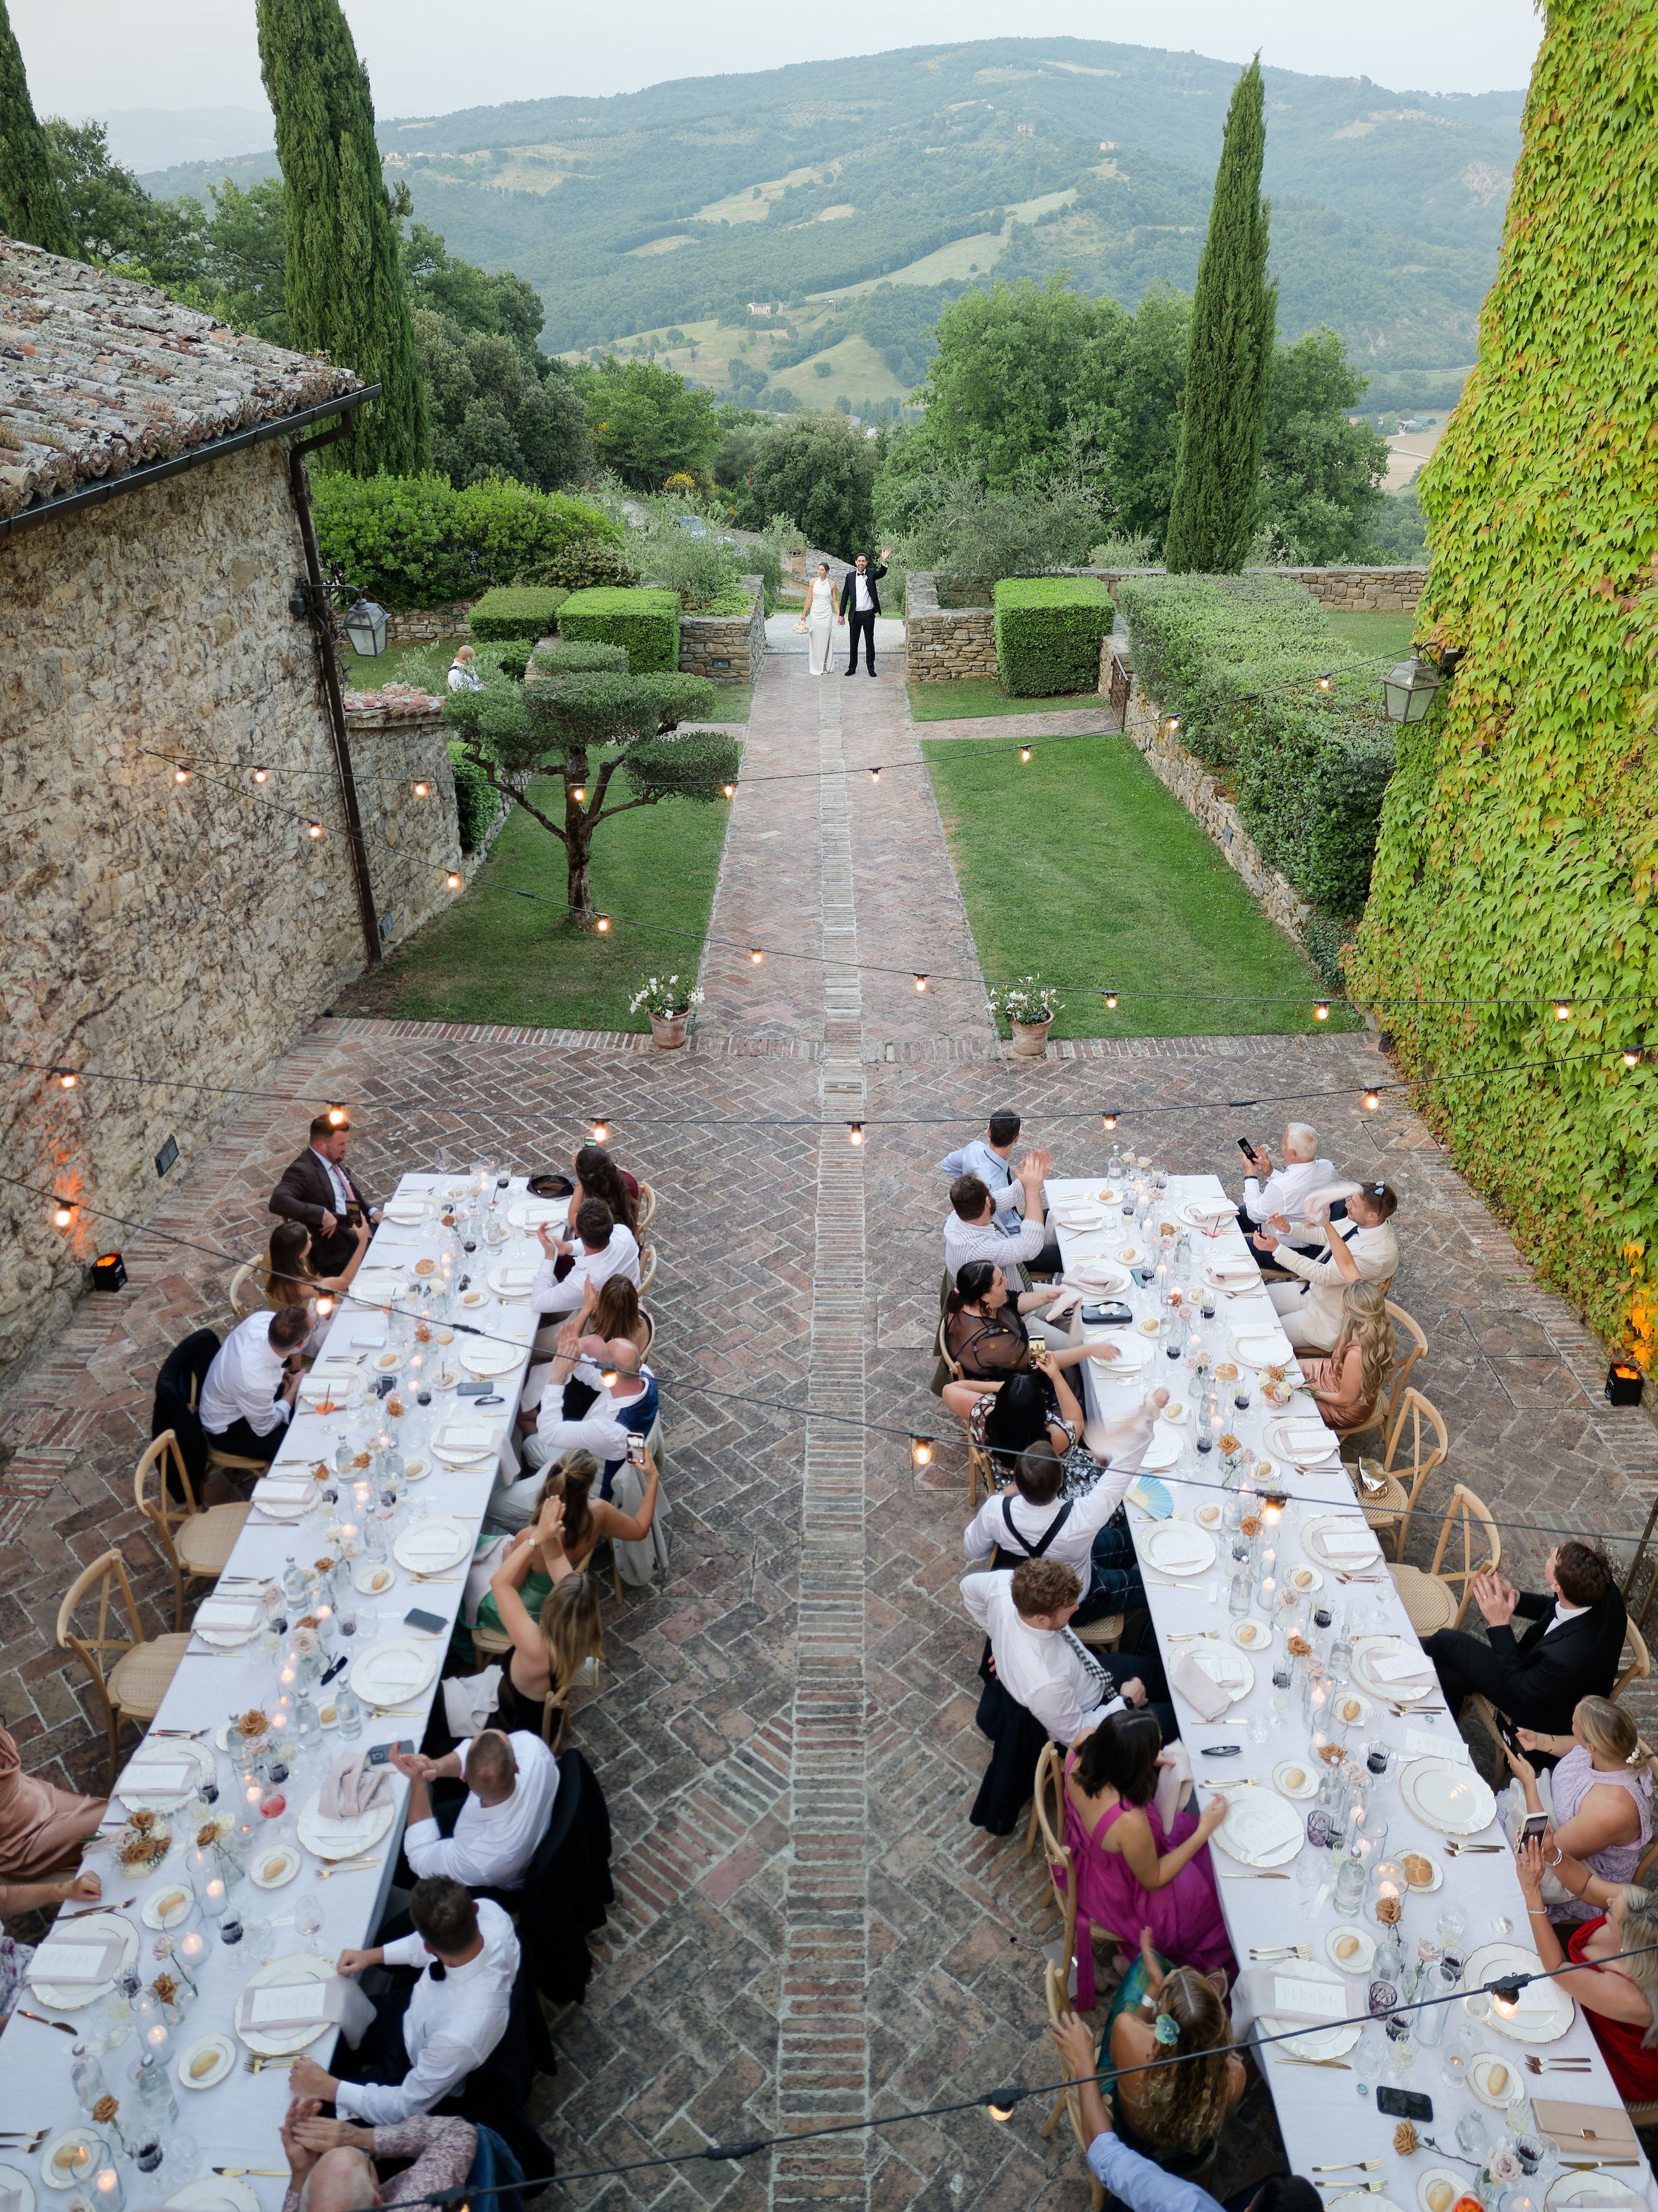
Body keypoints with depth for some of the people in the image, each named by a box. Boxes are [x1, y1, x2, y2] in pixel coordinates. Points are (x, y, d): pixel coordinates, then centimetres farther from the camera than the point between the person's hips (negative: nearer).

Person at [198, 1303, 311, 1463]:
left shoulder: (263, 1319, -29)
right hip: (228, 1429, -7)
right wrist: (293, 1390, -12)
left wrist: (295, 1372, -1)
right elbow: (265, 1427, -20)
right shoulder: (258, 1384, -44)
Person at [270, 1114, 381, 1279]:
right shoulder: (302, 1170, -15)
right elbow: (278, 1202, -30)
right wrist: (322, 1214, -31)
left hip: (360, 1232, 9)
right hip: (336, 1254, -9)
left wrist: (372, 1211, 5)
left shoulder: (335, 1161, 11)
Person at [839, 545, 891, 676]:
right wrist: (842, 614, 3)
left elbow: (882, 573, -19)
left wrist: (884, 561, -39)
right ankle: (852, 668, 17)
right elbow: (845, 596, 6)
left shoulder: (871, 573, 1)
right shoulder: (850, 577, 4)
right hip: (855, 615, 1)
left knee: (870, 642, 5)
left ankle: (871, 668, 13)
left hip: (868, 614, -1)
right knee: (853, 642, 8)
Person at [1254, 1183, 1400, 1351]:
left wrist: (1276, 1248, -32)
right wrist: (1288, 1229, -12)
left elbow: (1323, 1275, -30)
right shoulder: (1361, 1222, -10)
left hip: (1329, 1319, -8)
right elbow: (1322, 1233, 6)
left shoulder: (1379, 1253, -33)